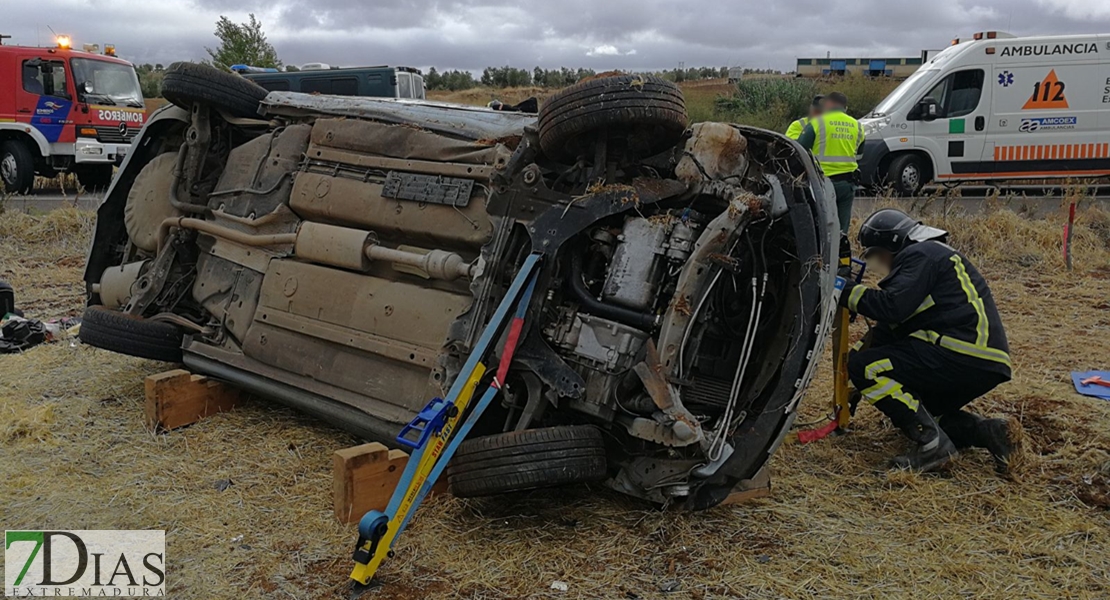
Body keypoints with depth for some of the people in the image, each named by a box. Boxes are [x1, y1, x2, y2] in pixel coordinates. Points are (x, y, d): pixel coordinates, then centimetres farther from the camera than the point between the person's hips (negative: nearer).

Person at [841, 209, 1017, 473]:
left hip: (964, 359, -11)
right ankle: (988, 431, 7)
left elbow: (892, 308, -22)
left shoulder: (920, 255, -4)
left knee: (864, 366, -14)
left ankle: (933, 444, -16)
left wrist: (846, 291, -10)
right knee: (912, 411, 25)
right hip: (980, 365, 11)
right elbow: (891, 328, 25)